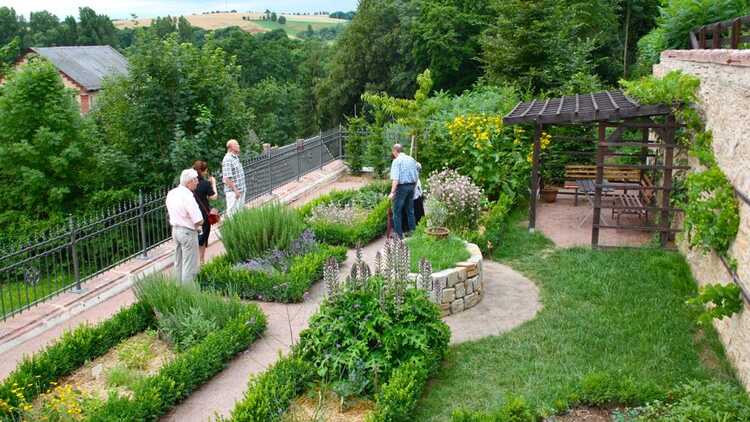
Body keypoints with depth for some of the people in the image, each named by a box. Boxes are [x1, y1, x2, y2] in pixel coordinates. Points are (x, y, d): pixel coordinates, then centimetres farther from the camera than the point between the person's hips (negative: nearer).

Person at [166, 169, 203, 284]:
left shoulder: (171, 193, 4)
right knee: (189, 266, 1)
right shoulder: (188, 196, -23)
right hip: (188, 232, -9)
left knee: (179, 263, 20)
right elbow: (199, 221, -25)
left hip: (175, 230, 9)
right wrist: (197, 225, -1)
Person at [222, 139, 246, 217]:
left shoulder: (236, 157, 11)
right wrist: (235, 190, -23)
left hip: (241, 190, 10)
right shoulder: (227, 159, -18)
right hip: (233, 191, -10)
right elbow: (227, 178, -23)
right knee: (233, 212, -3)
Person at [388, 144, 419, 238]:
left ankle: (398, 234, 2)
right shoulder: (412, 159, 10)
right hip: (411, 186, 7)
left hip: (401, 186, -7)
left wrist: (392, 192, -22)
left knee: (397, 211, 2)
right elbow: (417, 176, 12)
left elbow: (395, 178, -20)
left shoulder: (397, 161, -10)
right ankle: (412, 231, 18)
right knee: (410, 210, 15)